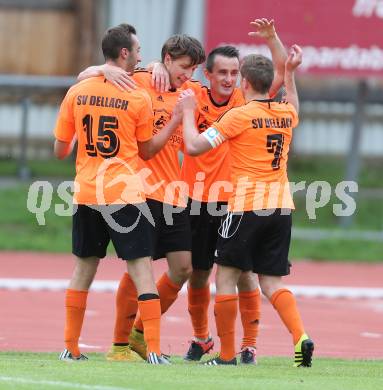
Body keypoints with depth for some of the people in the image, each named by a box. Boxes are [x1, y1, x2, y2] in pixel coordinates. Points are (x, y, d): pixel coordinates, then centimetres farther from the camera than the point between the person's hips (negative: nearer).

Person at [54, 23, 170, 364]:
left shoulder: (76, 93, 3)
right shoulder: (139, 99, -7)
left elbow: (60, 150, 9)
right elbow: (147, 151, 4)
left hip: (86, 194, 4)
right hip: (125, 195, -4)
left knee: (83, 269, 15)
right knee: (142, 268, -2)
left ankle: (70, 347, 16)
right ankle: (153, 349, -9)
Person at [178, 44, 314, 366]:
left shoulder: (240, 116, -9)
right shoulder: (286, 113, 9)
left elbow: (194, 146, -12)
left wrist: (188, 110, 0)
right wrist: (290, 73, 39)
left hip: (247, 207, -6)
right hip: (282, 207, 6)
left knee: (226, 277, 5)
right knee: (272, 282, 9)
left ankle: (227, 353, 6)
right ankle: (301, 337, -13)